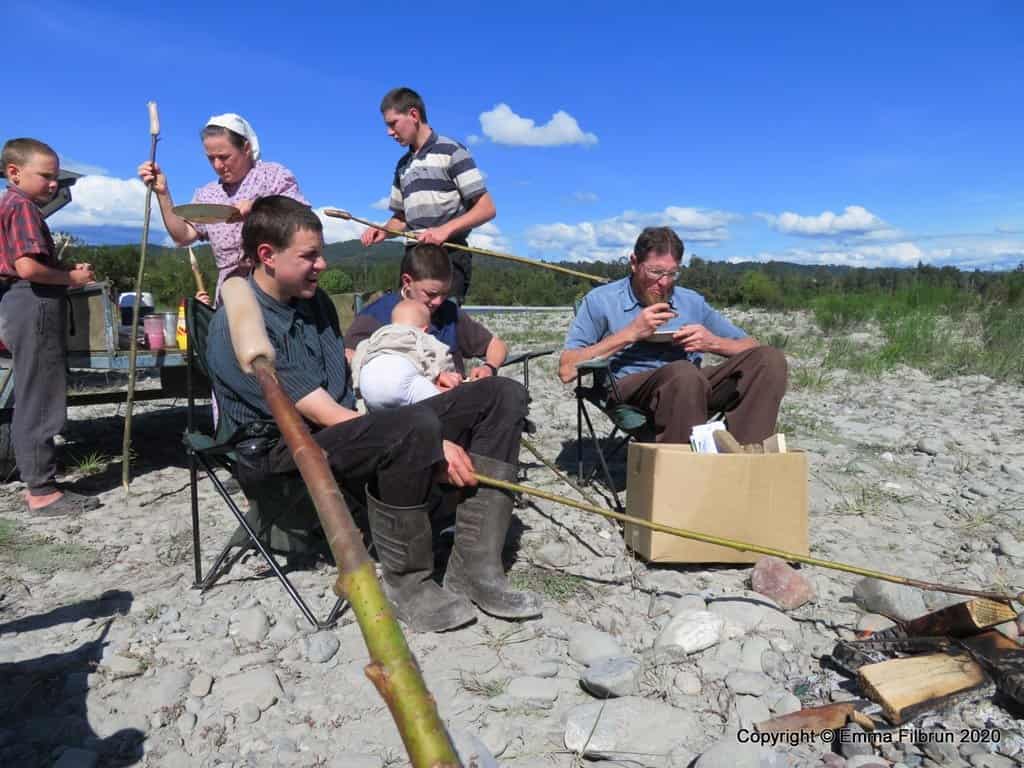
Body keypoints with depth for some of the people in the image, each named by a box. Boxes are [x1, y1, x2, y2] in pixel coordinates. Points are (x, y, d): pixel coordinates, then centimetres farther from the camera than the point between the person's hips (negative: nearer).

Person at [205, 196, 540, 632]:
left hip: (352, 429, 8)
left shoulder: (314, 301, 11)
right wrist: (433, 447, -24)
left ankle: (473, 567, -14)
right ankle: (406, 583, -15)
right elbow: (326, 416, -21)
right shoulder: (237, 328, -16)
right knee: (415, 428, -40)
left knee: (503, 396, -6)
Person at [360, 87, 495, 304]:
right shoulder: (403, 165, 20)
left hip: (449, 256, -6)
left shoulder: (450, 151, -1)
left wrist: (445, 230, -20)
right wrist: (383, 232, 5)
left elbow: (487, 208, -7)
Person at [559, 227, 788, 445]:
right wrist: (630, 334, -6)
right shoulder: (601, 300, 9)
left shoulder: (692, 301, 21)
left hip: (691, 387, 5)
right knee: (684, 373, -38)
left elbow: (751, 347, 20)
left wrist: (713, 343, -2)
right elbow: (567, 370, -3)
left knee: (770, 358, -18)